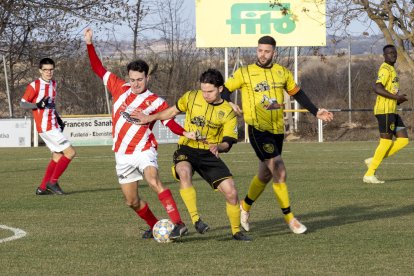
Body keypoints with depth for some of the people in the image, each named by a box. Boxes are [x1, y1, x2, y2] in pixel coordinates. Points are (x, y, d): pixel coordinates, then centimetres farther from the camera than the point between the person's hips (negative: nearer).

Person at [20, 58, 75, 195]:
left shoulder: (53, 84, 13)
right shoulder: (34, 85, -11)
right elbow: (22, 103, -7)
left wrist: (58, 119, 17)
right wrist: (37, 105, -24)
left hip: (53, 126, 9)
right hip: (45, 127, -9)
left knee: (57, 156, 11)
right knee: (70, 152, -11)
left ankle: (42, 188, 15)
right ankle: (53, 182, -5)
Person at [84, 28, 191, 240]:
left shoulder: (155, 102, -7)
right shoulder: (120, 89, 4)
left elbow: (170, 122, -13)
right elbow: (98, 69, 11)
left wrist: (185, 133, -32)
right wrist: (89, 44, 5)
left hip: (143, 151, -5)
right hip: (123, 155, 5)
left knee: (154, 182, -31)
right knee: (132, 201, 8)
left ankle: (178, 224, -40)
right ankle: (155, 227, 30)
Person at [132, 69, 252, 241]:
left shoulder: (228, 113, -4)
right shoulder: (191, 98, -1)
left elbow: (227, 143, -6)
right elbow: (173, 111, 16)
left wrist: (218, 147, -28)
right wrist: (150, 118, 11)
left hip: (209, 155, 1)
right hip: (187, 150, -1)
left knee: (231, 192, -9)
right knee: (184, 172, -37)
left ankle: (236, 231, 14)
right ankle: (195, 219, -35)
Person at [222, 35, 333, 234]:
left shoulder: (282, 73, 9)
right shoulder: (245, 73, -3)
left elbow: (297, 94, 20)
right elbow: (224, 90, 1)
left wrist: (315, 112, 16)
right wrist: (229, 104, -19)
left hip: (277, 130, 5)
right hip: (257, 129, -5)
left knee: (265, 174, 15)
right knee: (279, 172, -15)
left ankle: (245, 207, 38)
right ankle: (289, 218, -10)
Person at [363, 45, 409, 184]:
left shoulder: (391, 69, 20)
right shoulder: (385, 69, -12)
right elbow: (377, 88, -25)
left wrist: (398, 99, 14)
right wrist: (396, 97, -22)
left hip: (392, 112, 10)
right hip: (384, 110, -10)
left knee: (403, 140, 4)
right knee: (386, 142, -9)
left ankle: (373, 160, 7)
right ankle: (369, 175, -3)